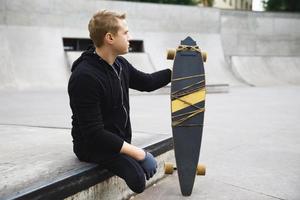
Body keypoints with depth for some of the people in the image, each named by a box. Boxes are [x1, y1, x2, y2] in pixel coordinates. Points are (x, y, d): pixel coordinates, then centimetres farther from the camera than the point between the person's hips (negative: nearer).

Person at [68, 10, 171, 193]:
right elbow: (94, 134, -25)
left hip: (118, 142, 9)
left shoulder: (120, 65, 2)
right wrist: (136, 152, -25)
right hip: (93, 146, -8)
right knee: (139, 176, -27)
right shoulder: (85, 77, -24)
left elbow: (147, 82, 21)